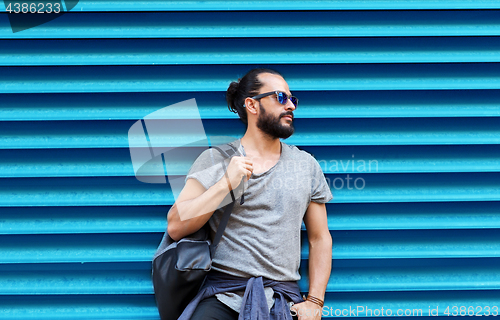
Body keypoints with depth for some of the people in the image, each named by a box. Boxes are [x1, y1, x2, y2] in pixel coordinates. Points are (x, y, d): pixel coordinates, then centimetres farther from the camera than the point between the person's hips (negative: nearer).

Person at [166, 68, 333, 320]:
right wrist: (226, 184, -11)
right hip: (221, 296, -2)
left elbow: (319, 238, 14)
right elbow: (176, 228, -2)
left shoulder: (306, 164, 13)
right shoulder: (215, 159, 5)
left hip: (282, 298, 3)